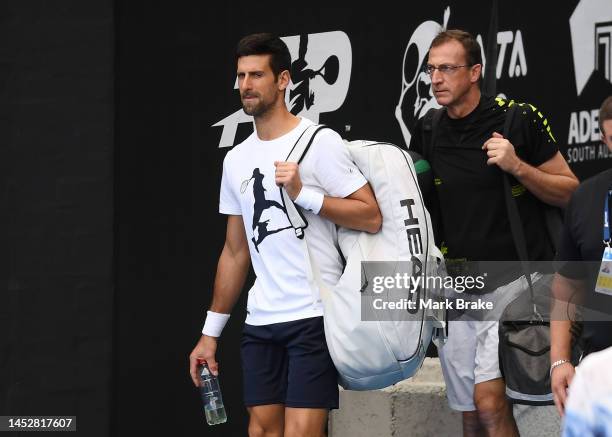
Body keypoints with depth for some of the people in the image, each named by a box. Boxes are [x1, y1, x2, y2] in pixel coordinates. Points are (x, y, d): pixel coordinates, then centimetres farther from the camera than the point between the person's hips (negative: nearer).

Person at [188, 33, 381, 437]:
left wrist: (303, 194, -18)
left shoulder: (320, 142, -5)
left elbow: (372, 217, -10)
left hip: (314, 316, -6)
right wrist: (211, 332, 18)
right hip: (260, 323, 6)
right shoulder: (236, 160, 14)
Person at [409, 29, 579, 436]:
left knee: (489, 399, -18)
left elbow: (569, 192, -2)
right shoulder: (428, 131, 8)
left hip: (511, 277, -6)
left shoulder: (518, 120, -7)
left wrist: (517, 166, -17)